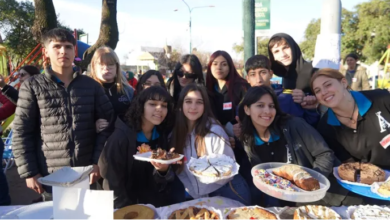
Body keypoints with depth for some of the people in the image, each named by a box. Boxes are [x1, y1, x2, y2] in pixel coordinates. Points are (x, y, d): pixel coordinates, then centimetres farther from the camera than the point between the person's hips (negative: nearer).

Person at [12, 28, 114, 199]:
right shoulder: (32, 86, 0)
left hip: (87, 173, 2)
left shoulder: (91, 85, 3)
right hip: (50, 177, -1)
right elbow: (21, 133, 0)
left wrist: (98, 161, -5)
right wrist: (29, 172, -4)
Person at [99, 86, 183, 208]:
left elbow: (159, 184, -1)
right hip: (127, 205, -4)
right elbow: (113, 182, -14)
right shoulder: (121, 137, -17)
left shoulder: (162, 136, -3)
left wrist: (163, 170, -21)